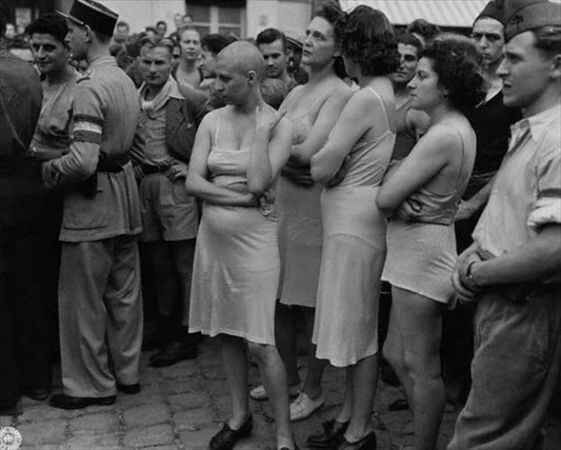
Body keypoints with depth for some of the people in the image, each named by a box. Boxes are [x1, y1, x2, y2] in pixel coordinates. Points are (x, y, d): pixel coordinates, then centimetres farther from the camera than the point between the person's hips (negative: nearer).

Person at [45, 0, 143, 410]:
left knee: (83, 298, 5)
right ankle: (126, 372, 30)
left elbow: (83, 160, -24)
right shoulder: (126, 81, 11)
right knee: (124, 291, 16)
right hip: (125, 195, 9)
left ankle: (92, 384, 18)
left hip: (93, 203, -9)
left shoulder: (90, 87, -17)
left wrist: (49, 170, -8)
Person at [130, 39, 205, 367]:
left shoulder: (188, 97, -5)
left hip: (177, 185, -5)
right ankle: (167, 333, 22)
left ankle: (187, 336, 10)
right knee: (159, 265, 11)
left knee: (186, 264, -1)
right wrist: (133, 169, 9)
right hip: (144, 187, 6)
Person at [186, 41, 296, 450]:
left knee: (260, 343, -4)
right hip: (213, 236, 5)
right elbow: (193, 182, -4)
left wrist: (261, 128, -16)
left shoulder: (279, 125, -7)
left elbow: (259, 183, -20)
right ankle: (240, 416, 32)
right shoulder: (213, 121, 4)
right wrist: (239, 196, -13)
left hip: (254, 239, -5)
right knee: (226, 332, 14)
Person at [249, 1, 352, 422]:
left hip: (315, 207, -7)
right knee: (281, 298, 15)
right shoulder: (296, 92, 14)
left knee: (312, 304, 5)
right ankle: (288, 377, 33)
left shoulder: (340, 93, -11)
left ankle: (313, 389, 22)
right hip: (282, 203, 7)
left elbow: (309, 152, -20)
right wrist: (293, 155, -10)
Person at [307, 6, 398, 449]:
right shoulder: (389, 95, 10)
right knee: (357, 327, 16)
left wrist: (322, 152, 2)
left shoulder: (366, 98, -17)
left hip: (355, 224, -9)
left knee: (357, 329, 2)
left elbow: (321, 170, -17)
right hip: (353, 222, 9)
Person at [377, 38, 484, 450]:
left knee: (420, 366, 5)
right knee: (397, 354, 19)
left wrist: (397, 168, -2)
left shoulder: (444, 135, -20)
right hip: (418, 248, 10)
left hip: (421, 249, -10)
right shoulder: (460, 129, 12)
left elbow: (385, 198, -20)